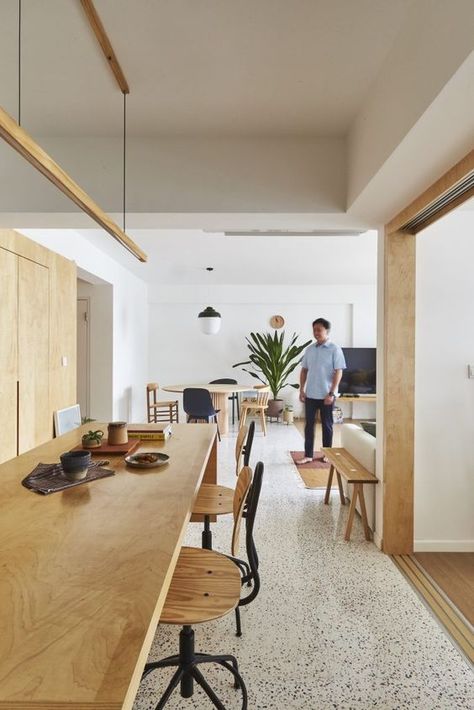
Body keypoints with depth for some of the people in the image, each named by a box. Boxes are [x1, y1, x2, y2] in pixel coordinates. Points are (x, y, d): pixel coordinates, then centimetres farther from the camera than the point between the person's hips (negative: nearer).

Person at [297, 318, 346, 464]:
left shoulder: (335, 349, -8)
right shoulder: (309, 349, 7)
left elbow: (338, 372, -11)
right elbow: (304, 370, 12)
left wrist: (331, 393, -16)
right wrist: (301, 390, 5)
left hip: (326, 395, -4)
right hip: (310, 395, 4)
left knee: (327, 425, 8)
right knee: (309, 424, 6)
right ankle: (308, 455, 14)